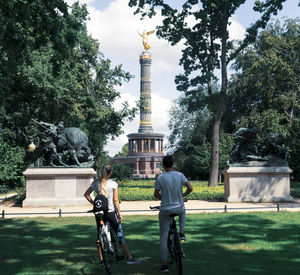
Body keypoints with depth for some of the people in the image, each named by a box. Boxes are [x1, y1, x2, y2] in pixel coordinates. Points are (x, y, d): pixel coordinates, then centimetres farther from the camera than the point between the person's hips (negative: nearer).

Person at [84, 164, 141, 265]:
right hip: (111, 211, -4)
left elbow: (86, 194, 8)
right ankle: (129, 258, 6)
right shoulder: (113, 184, -9)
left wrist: (93, 203, 9)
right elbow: (115, 201, -9)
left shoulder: (96, 183, 2)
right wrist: (119, 214, -3)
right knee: (120, 235, 3)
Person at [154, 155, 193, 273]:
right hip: (179, 208, 2)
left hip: (165, 210, -2)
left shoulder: (160, 178, -11)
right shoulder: (180, 175, -6)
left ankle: (164, 264, 9)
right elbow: (190, 188, -8)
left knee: (164, 237, 8)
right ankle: (182, 232, 24)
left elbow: (156, 194, -5)